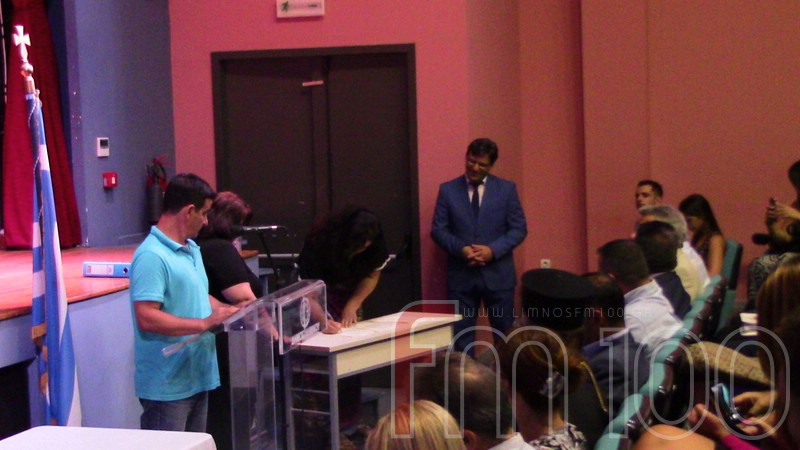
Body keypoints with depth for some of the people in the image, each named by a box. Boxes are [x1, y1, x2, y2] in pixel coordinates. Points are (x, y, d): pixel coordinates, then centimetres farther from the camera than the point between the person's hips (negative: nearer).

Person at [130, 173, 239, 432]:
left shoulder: (192, 249, 12)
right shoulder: (152, 256, -19)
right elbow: (146, 318, -26)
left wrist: (229, 311, 9)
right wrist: (204, 323, -24)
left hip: (197, 378, 10)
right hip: (166, 387, -10)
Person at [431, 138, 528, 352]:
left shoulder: (507, 189, 3)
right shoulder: (447, 190, 4)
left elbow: (519, 229, 0)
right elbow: (438, 230, 2)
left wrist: (493, 250, -15)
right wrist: (461, 249, -16)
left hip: (498, 274, 0)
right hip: (461, 275, 0)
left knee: (506, 334, 6)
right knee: (461, 335, 4)